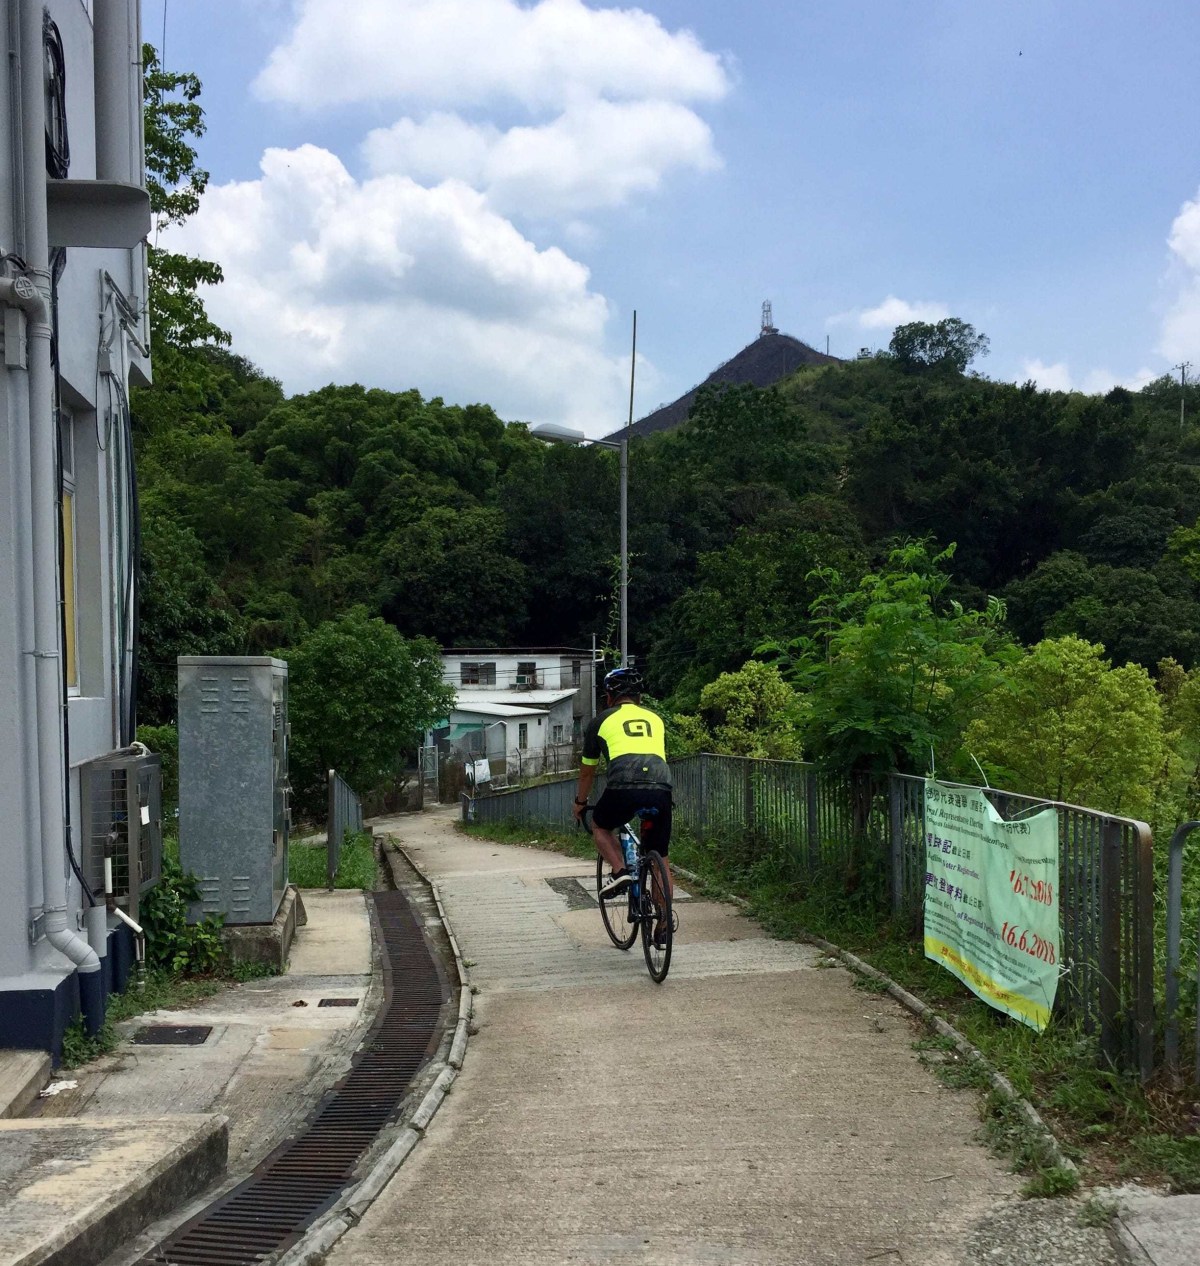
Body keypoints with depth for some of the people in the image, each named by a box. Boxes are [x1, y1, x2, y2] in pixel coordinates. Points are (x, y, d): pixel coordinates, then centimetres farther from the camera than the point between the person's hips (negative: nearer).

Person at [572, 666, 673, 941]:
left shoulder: (602, 721, 20)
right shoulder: (655, 719, 28)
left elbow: (587, 771, 30)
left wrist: (580, 803, 46)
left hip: (624, 787, -3)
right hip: (661, 788, 3)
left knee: (600, 826, 28)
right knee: (660, 858, 17)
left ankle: (620, 871, 4)